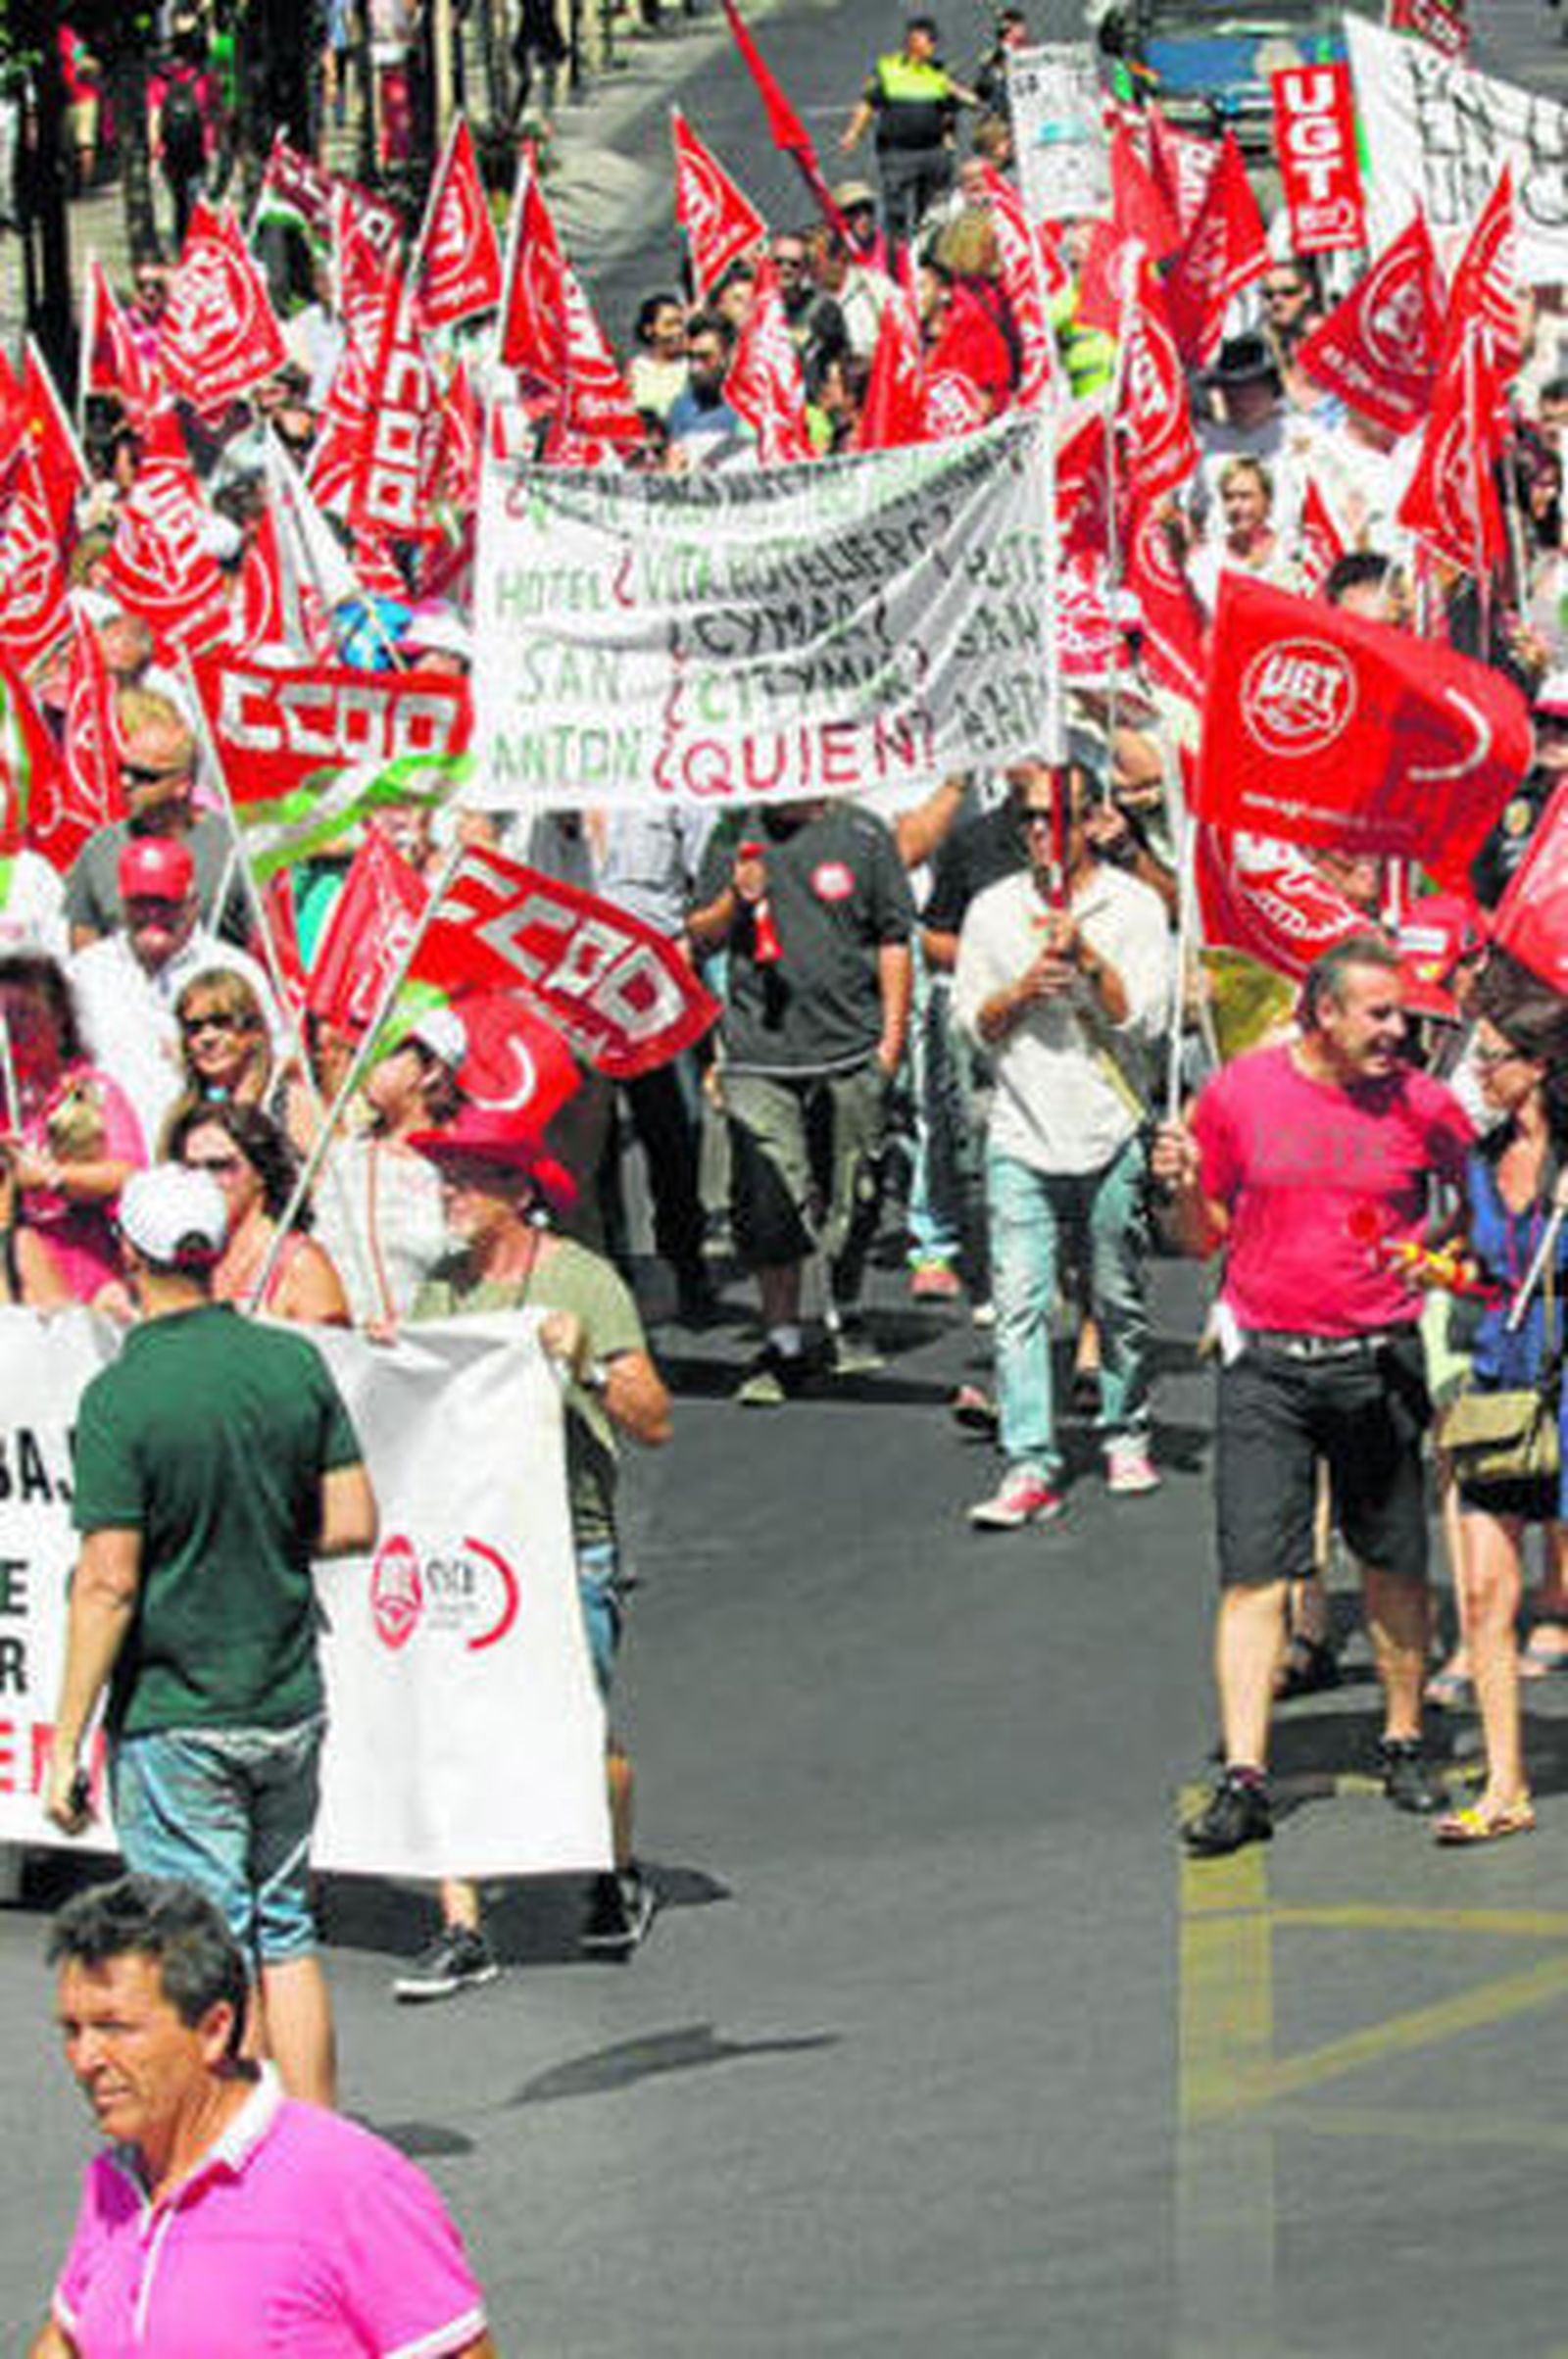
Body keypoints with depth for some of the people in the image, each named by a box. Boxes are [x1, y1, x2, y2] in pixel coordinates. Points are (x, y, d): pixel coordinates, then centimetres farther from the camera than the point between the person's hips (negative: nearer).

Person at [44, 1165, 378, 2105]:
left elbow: (109, 1584, -17)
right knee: (285, 1934, 16)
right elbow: (355, 1524, 2)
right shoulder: (294, 1365, -1)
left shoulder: (121, 1400, -16)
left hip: (174, 1719, -5)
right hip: (289, 1704, 5)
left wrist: (67, 1742, -12)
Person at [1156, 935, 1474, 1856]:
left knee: (1395, 1566, 10)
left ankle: (1406, 1743, 28)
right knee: (1255, 1572, -7)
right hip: (1266, 1365, -1)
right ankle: (1244, 1778, -9)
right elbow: (1205, 1237, 9)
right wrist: (1182, 1188, -12)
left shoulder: (1421, 1105, 0)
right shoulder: (1239, 1094, 1)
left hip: (1380, 1364, 1)